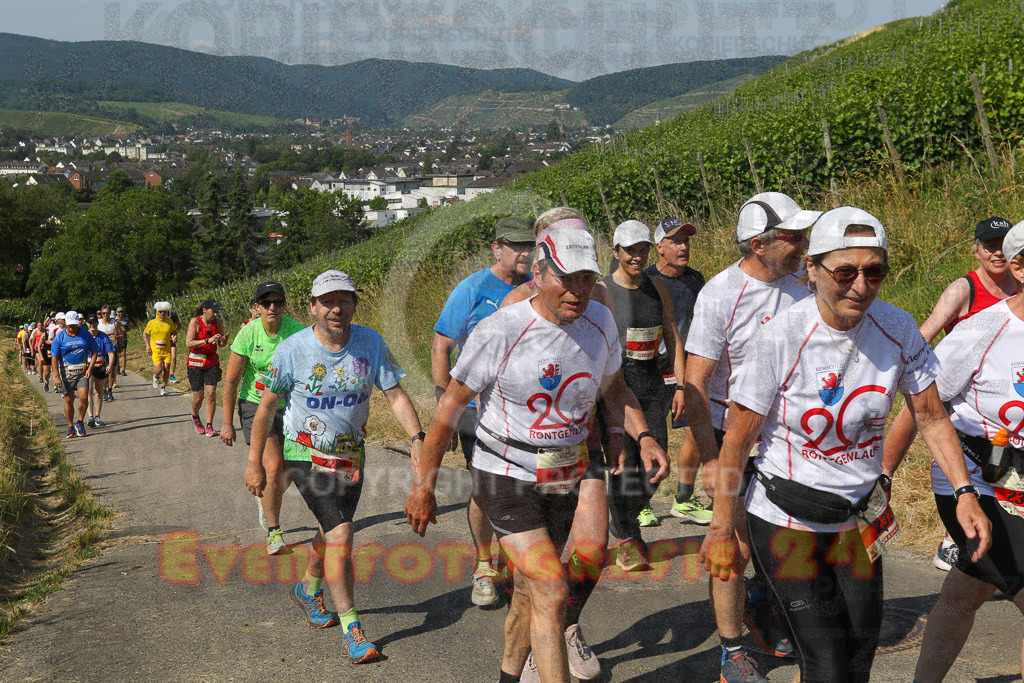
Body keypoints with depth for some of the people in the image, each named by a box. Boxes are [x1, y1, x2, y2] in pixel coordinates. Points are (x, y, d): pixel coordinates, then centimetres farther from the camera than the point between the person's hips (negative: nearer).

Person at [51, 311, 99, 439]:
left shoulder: (85, 334, 1)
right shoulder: (59, 337, -3)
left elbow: (94, 352, 8)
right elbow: (54, 358, -4)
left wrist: (90, 368, -5)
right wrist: (56, 376, -11)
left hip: (82, 372, 1)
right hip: (66, 373, -1)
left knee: (84, 397, -13)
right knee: (69, 400, 4)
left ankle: (80, 423, 10)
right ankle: (70, 427, 18)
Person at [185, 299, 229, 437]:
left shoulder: (216, 323, 4)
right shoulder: (195, 322, -10)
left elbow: (222, 345, 12)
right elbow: (189, 343, -19)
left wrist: (224, 340, -12)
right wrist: (208, 340, -28)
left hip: (212, 362, 3)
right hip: (195, 363, -3)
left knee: (211, 394, -8)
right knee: (198, 397, 2)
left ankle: (209, 427, -2)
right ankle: (195, 417, 35)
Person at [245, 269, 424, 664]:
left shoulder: (371, 343, -9)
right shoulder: (292, 350, -15)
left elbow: (395, 395, -8)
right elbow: (267, 406, -6)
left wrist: (417, 439, -24)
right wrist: (255, 464, -4)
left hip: (351, 454, 4)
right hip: (306, 455, -4)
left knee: (333, 533, 18)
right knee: (340, 534, -16)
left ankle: (307, 591, 47)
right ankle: (350, 626, -4)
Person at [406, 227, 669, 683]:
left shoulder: (599, 321, -2)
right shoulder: (501, 331, -19)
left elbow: (614, 386, 16)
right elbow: (451, 405, -11)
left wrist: (642, 435, -1)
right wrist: (424, 486, -7)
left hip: (565, 479, 5)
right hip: (506, 478, -5)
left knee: (530, 593, 16)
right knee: (552, 593, -16)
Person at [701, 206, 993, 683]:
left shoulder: (898, 329, -9)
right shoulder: (779, 337, -21)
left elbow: (932, 417, 3)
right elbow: (738, 438, -15)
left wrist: (965, 492, -9)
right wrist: (722, 531, -11)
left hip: (860, 518, 5)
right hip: (784, 520, -4)